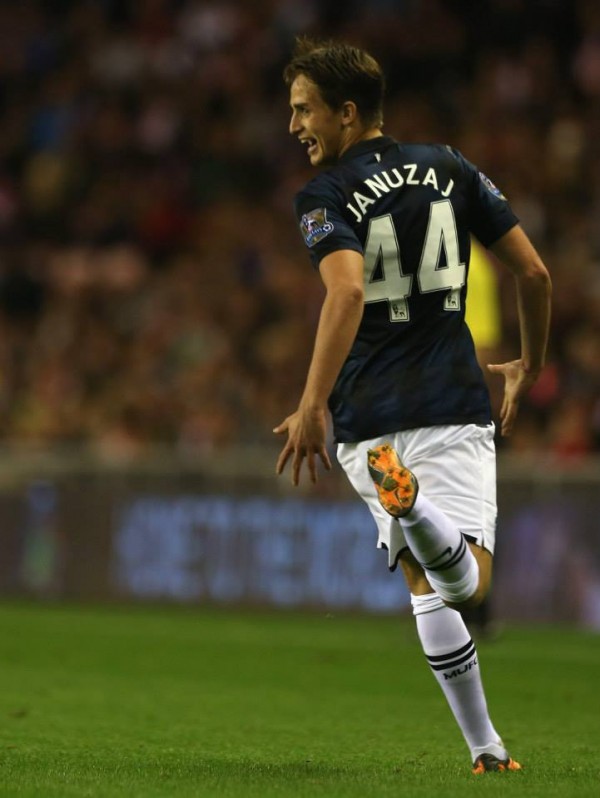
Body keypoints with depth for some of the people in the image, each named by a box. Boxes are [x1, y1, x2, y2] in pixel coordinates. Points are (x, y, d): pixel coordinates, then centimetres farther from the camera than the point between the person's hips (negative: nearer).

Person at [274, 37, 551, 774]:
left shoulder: (323, 197, -3)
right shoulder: (449, 169, 9)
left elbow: (348, 291, -23)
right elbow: (533, 273, 8)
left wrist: (312, 404, -28)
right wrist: (530, 365, 25)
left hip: (367, 421, -1)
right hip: (453, 404, 1)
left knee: (425, 589, 11)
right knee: (465, 586, -9)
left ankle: (485, 748, 7)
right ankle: (415, 508, -41)